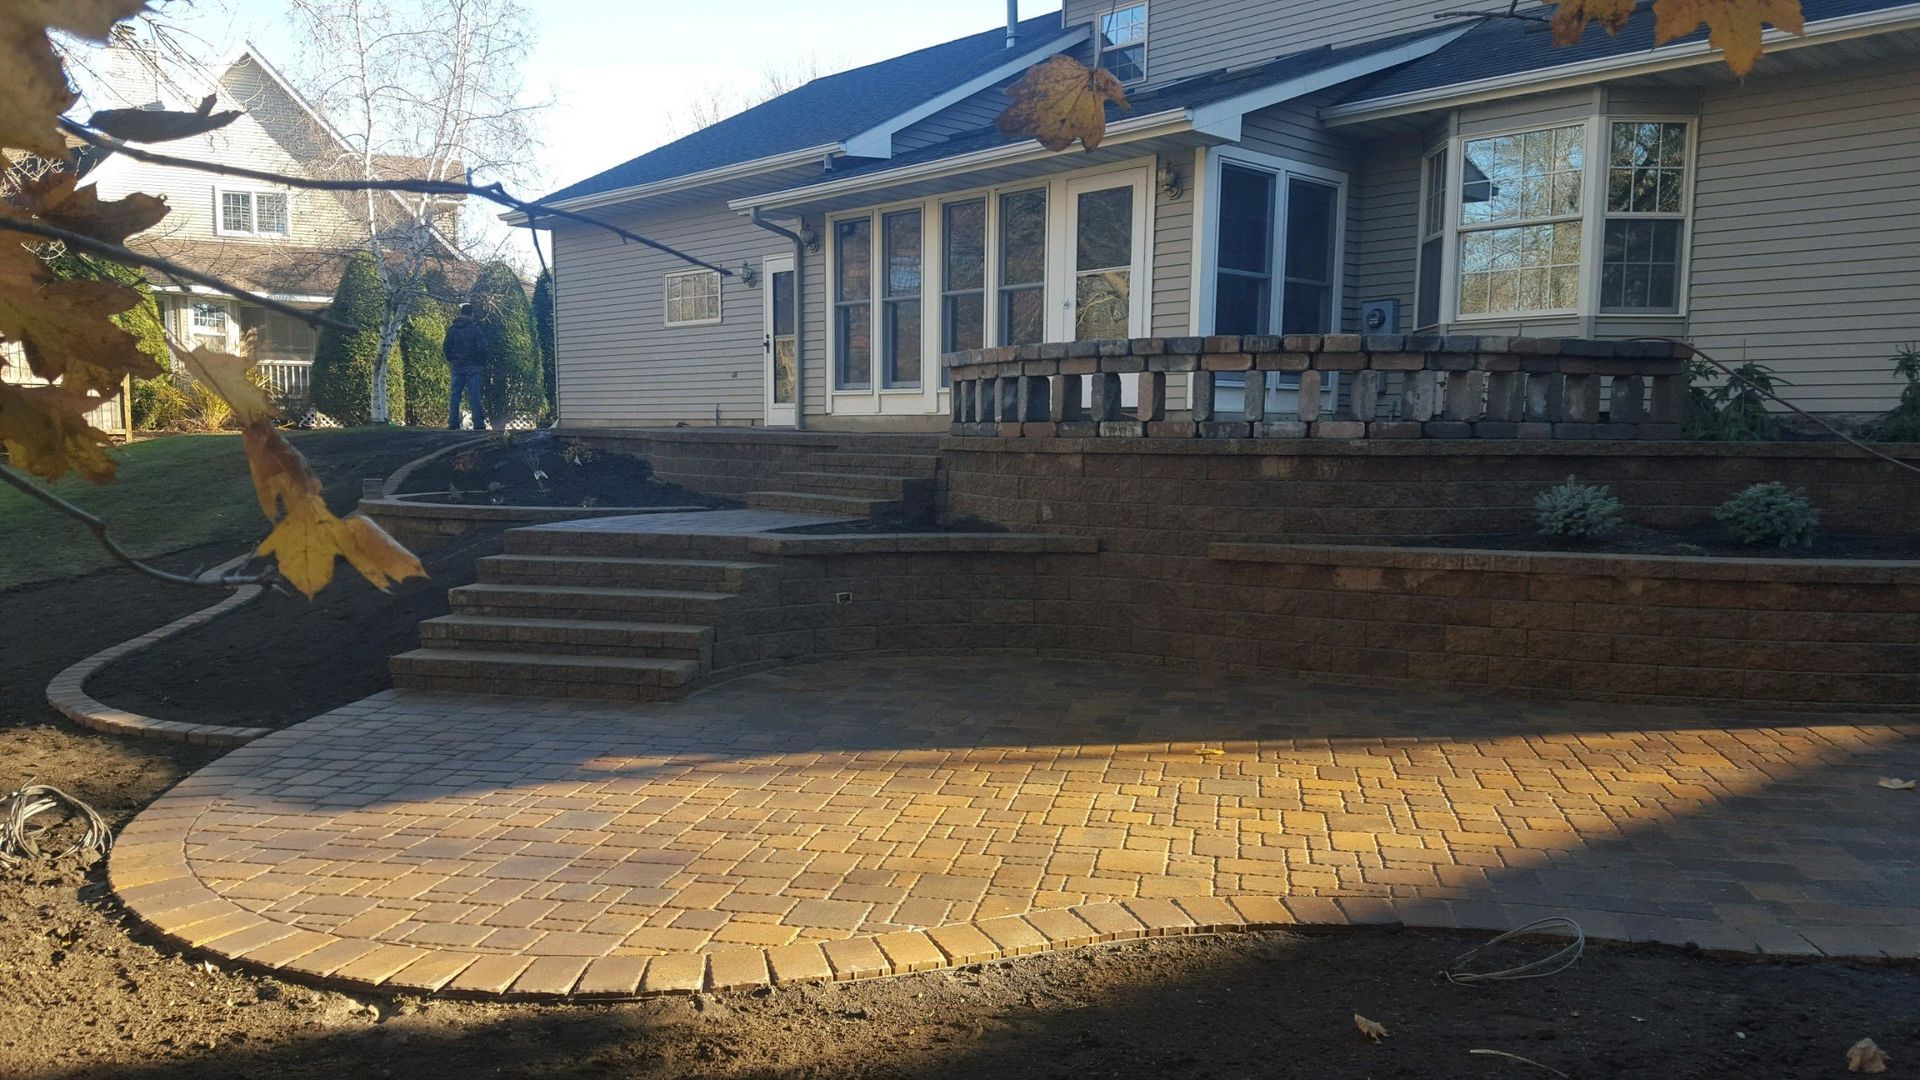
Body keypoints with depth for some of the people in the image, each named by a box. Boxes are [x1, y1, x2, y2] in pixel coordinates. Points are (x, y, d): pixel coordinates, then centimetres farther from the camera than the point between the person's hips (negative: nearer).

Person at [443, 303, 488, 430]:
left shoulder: (452, 329, 5)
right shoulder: (475, 329, -5)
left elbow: (446, 348, 5)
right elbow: (482, 348, -9)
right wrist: (483, 364, 2)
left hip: (457, 366, 3)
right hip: (473, 366, -3)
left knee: (454, 394, 7)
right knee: (474, 394, -3)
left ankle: (453, 423, 4)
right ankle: (478, 423, -7)